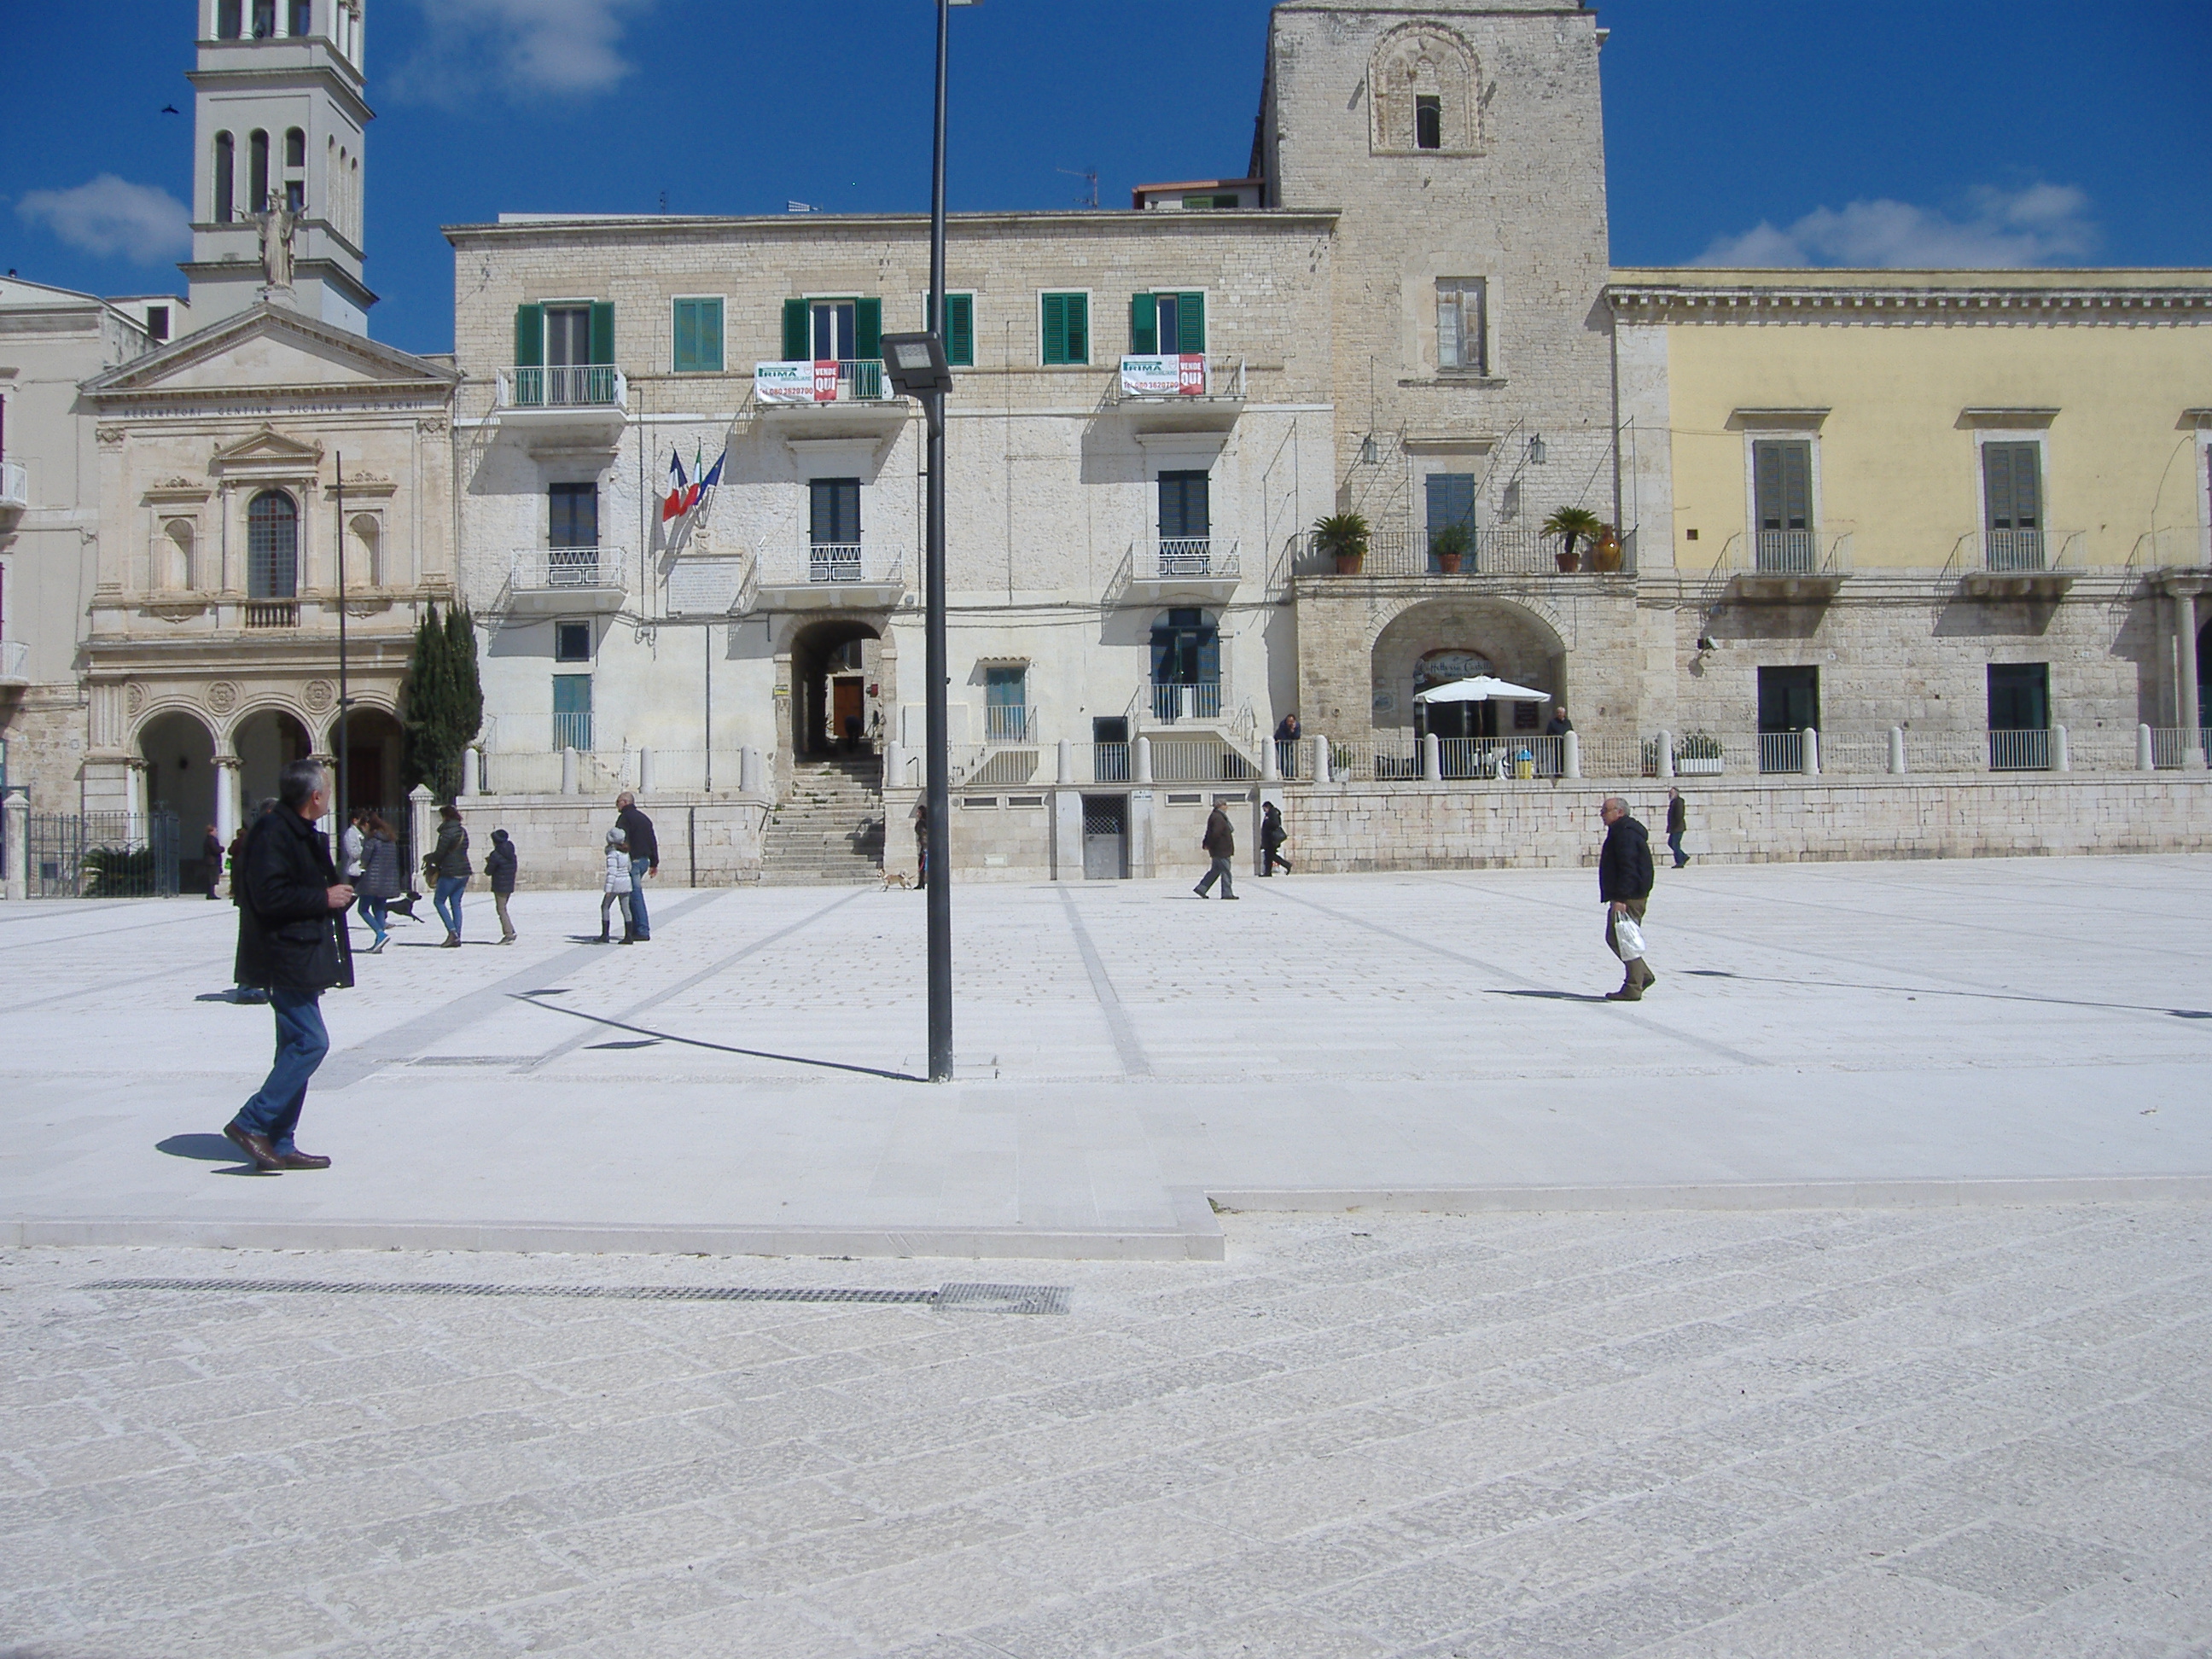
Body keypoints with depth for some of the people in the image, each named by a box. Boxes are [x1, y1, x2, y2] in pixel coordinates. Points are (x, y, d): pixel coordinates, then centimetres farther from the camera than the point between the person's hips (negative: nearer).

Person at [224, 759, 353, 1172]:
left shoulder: (302, 833, 18)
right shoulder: (273, 833, -14)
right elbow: (270, 896, -23)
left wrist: (337, 891, 9)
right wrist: (325, 898, -16)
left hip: (301, 958, 11)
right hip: (286, 957, -11)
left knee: (298, 1046, 10)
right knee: (311, 1042, -14)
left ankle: (280, 1145, 14)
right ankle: (251, 1123, -9)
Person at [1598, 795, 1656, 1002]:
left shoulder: (1625, 834, -16)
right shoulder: (1620, 831, 19)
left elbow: (1628, 869, -24)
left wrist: (1621, 899, -27)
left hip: (1629, 898, -11)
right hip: (1626, 897, 11)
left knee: (1624, 940, -8)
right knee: (1614, 938, 15)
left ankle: (1632, 989, -5)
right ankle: (1643, 975, 19)